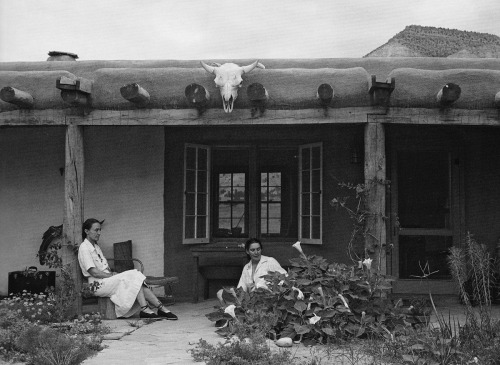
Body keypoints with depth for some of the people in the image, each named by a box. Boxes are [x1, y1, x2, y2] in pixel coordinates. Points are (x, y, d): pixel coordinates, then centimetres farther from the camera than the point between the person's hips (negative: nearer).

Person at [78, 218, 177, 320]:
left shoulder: (96, 247, 22)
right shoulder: (84, 248, -8)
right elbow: (94, 272, -16)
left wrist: (112, 273, 2)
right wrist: (112, 275, -13)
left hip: (107, 278, 8)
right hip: (98, 284, -8)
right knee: (134, 275, -23)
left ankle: (161, 308, -22)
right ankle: (144, 309, -29)